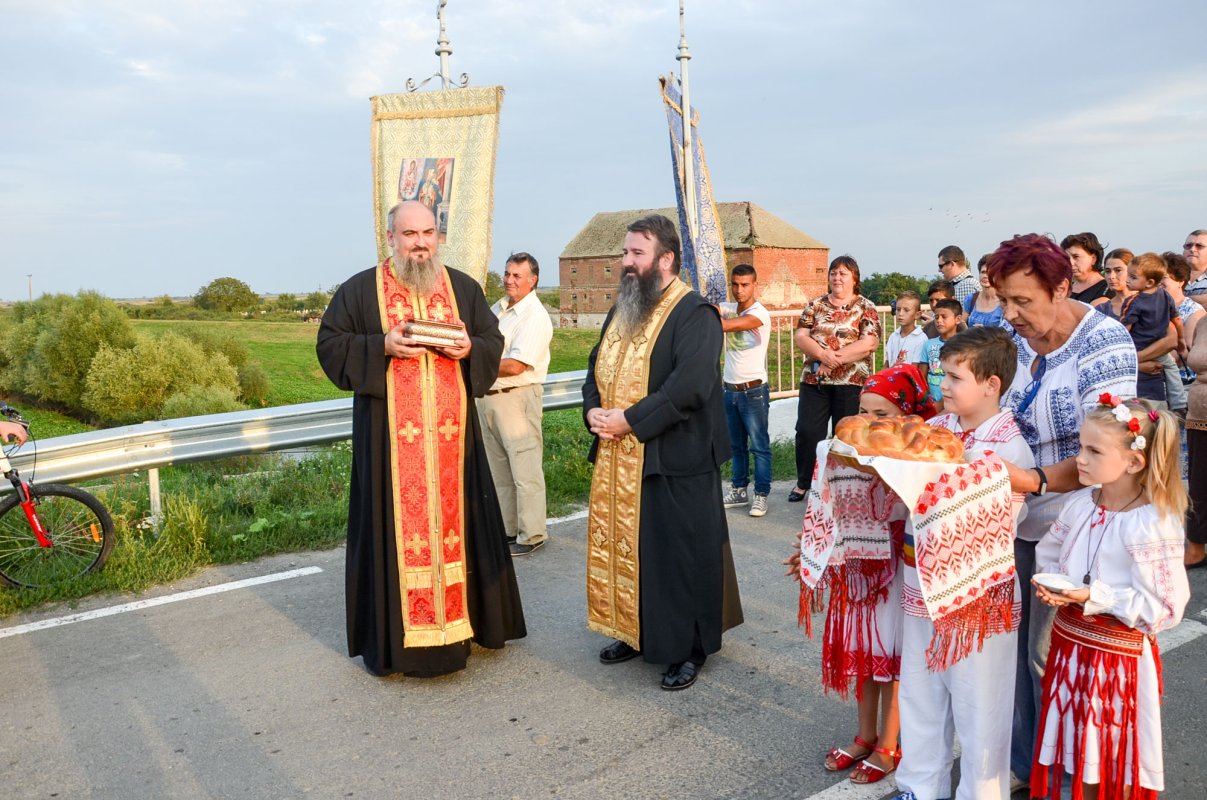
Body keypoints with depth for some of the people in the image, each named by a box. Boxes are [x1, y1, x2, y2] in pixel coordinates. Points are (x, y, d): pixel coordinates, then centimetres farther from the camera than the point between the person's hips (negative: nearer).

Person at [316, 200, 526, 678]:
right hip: (389, 435, -2)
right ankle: (393, 631, 14)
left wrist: (470, 348, -10)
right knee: (395, 526, 2)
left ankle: (462, 617, 24)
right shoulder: (360, 290, 2)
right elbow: (330, 345, 1)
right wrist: (382, 346, -15)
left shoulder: (463, 287, 10)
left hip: (452, 431, 3)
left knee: (455, 517, 9)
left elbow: (494, 341, 12)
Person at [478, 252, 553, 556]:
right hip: (488, 395, 9)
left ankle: (531, 534, 7)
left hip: (517, 397, -9)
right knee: (498, 470, 15)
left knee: (525, 470, -3)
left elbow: (515, 366, -20)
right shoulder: (499, 308, 14)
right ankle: (507, 529, 27)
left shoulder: (534, 316, -12)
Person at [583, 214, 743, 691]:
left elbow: (689, 384, -23)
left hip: (674, 460, -8)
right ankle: (637, 632, 32)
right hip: (617, 459, 8)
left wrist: (630, 420, -21)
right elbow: (596, 366, 17)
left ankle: (690, 648, 18)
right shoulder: (622, 310, 15)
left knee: (679, 554, 3)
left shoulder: (694, 313, -12)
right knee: (622, 547, 15)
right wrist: (593, 410, -3)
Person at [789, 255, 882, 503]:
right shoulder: (815, 305, 9)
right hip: (814, 380, 2)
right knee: (807, 432, 1)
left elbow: (869, 343, -12)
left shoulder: (866, 308, 1)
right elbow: (800, 336, 0)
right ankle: (803, 482, 18)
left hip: (851, 383, -2)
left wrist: (836, 358, -19)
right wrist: (823, 354, -18)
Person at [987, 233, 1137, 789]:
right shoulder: (1011, 335, 1)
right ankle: (1022, 766, 33)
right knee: (1010, 641, 14)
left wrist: (1037, 481, -35)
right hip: (1012, 516, 6)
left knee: (1048, 654, 4)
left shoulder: (1104, 341, -17)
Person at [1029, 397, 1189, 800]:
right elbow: (1048, 552, 13)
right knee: (1084, 751, 22)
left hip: (1118, 653, -6)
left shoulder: (1152, 525, -21)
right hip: (1070, 641, 6)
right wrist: (1050, 586, -6)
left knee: (1115, 764, 13)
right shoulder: (1080, 503, -2)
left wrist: (1093, 597, -25)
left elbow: (1163, 608, -20)